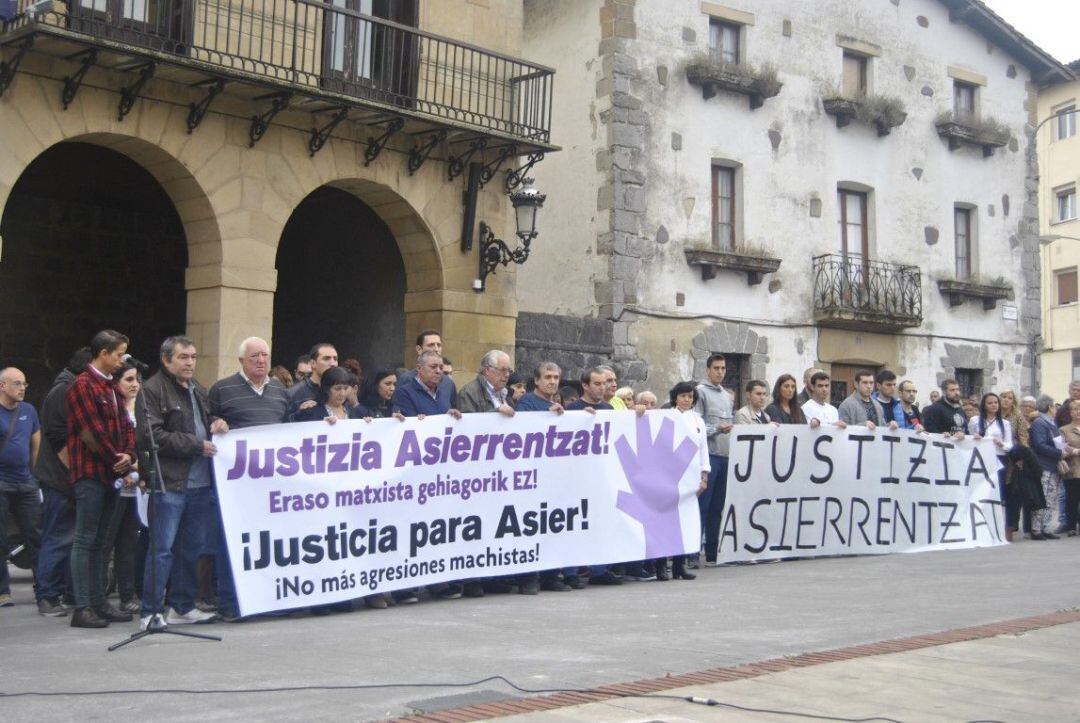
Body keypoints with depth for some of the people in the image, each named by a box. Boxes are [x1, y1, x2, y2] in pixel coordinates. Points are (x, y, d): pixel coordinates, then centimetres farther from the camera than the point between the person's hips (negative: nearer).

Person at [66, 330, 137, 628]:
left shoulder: (111, 386, 18)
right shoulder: (82, 386, -10)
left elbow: (125, 425, 14)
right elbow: (92, 432, -16)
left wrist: (128, 455, -4)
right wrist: (119, 461, -10)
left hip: (111, 473, 8)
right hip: (90, 473, -8)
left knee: (99, 541, 12)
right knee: (85, 540, -5)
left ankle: (98, 602, 17)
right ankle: (82, 608, -3)